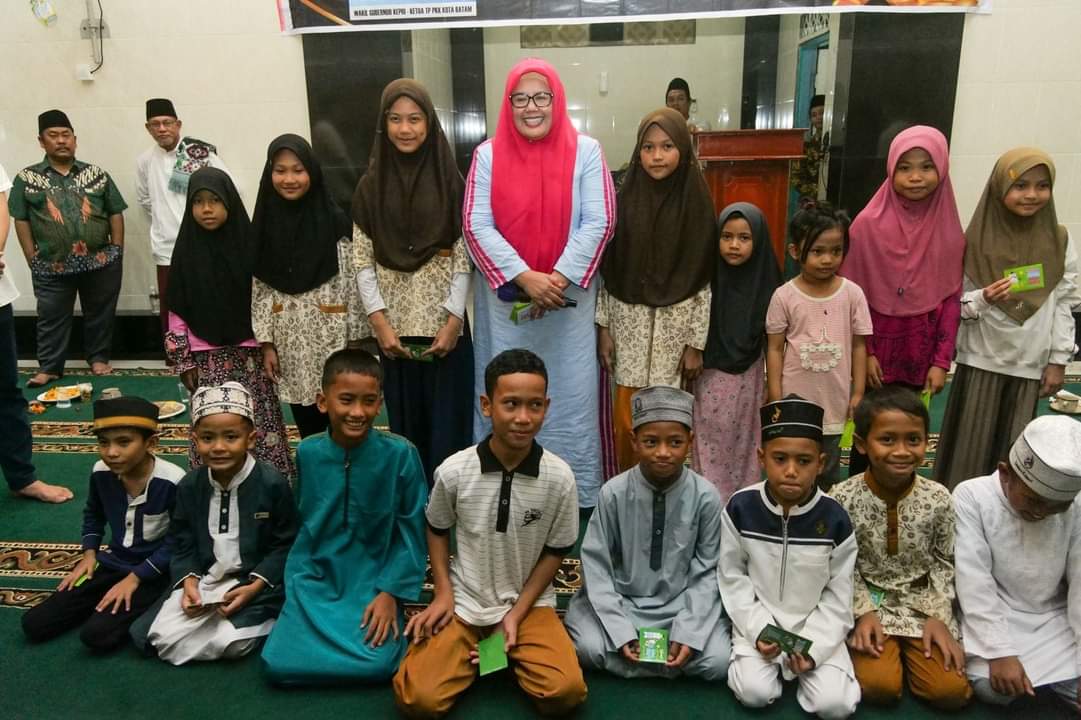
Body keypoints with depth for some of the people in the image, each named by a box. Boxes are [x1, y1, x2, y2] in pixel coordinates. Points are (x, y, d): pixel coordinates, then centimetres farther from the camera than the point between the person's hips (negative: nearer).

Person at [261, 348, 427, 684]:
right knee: (280, 664, -11)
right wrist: (297, 582, 2)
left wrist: (390, 593, -12)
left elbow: (411, 531, -7)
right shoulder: (307, 452, -4)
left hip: (373, 582, -3)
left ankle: (388, 620, 9)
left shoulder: (400, 453, -15)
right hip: (316, 580, 3)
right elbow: (304, 523, 9)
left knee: (375, 665, -22)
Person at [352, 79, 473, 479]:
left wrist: (454, 319, -11)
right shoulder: (371, 186, 5)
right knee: (405, 421, 9)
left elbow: (464, 256, -3)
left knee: (448, 422, 2)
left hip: (444, 323, -1)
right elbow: (363, 260, 2)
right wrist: (379, 321, -7)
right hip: (394, 325, 2)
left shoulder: (450, 181, 0)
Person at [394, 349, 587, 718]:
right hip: (464, 603, 0)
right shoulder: (454, 471, -13)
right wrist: (443, 593, -4)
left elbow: (556, 551, -2)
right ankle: (473, 654, 13)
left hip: (530, 604, 0)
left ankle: (513, 654, 10)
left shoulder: (559, 477, -15)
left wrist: (517, 613, -8)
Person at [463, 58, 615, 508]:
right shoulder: (488, 154, 1)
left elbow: (599, 222, -6)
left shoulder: (585, 151, 0)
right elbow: (476, 225, -7)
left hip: (569, 298, 0)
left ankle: (576, 493, 22)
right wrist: (525, 277, -17)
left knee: (570, 394, 7)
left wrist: (559, 277, -15)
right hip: (505, 299, 1)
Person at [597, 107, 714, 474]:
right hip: (630, 323, 1)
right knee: (626, 418, 4)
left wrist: (696, 343, -5)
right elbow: (608, 269, 3)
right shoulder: (623, 200, -1)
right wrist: (604, 328, 0)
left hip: (676, 325, -1)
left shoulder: (696, 203, -5)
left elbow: (703, 278, -3)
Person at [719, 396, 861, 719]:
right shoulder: (740, 508, -14)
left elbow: (838, 597, -5)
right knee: (755, 693, -19)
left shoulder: (835, 519, -14)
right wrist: (758, 630, -14)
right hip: (759, 620, 0)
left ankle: (804, 660, 13)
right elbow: (732, 578, -4)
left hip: (815, 625, 0)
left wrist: (813, 647, -15)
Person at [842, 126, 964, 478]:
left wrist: (941, 361, -3)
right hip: (876, 351, -2)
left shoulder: (948, 229, -2)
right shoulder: (869, 223, -11)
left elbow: (951, 299, 1)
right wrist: (863, 353, -10)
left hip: (920, 356, 3)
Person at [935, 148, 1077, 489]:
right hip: (980, 361, -2)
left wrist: (1058, 361, 3)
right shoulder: (977, 241, -7)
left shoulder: (1059, 242, -1)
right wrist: (983, 299, -23)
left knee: (1012, 451, 9)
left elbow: (1065, 303, 4)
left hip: (1029, 365, 2)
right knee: (969, 448, 2)